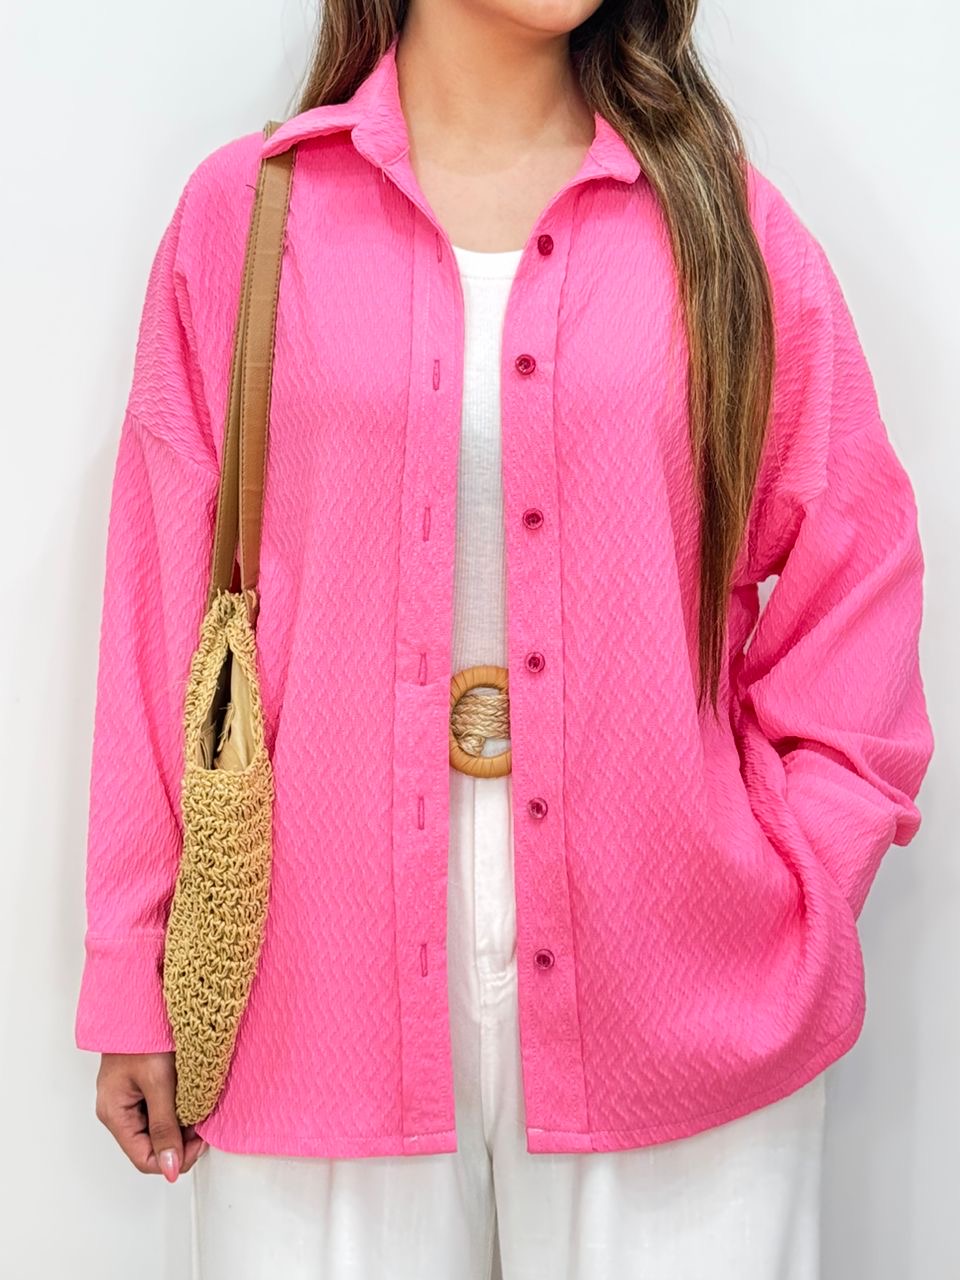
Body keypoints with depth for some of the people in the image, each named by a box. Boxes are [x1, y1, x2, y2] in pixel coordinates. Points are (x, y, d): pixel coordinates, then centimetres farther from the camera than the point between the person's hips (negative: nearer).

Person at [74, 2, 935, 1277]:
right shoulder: (242, 212, 4)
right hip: (324, 1001, 0)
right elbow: (166, 604, 3)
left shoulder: (724, 214, 5)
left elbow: (854, 575, 5)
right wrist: (135, 979, 4)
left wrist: (789, 903, -5)